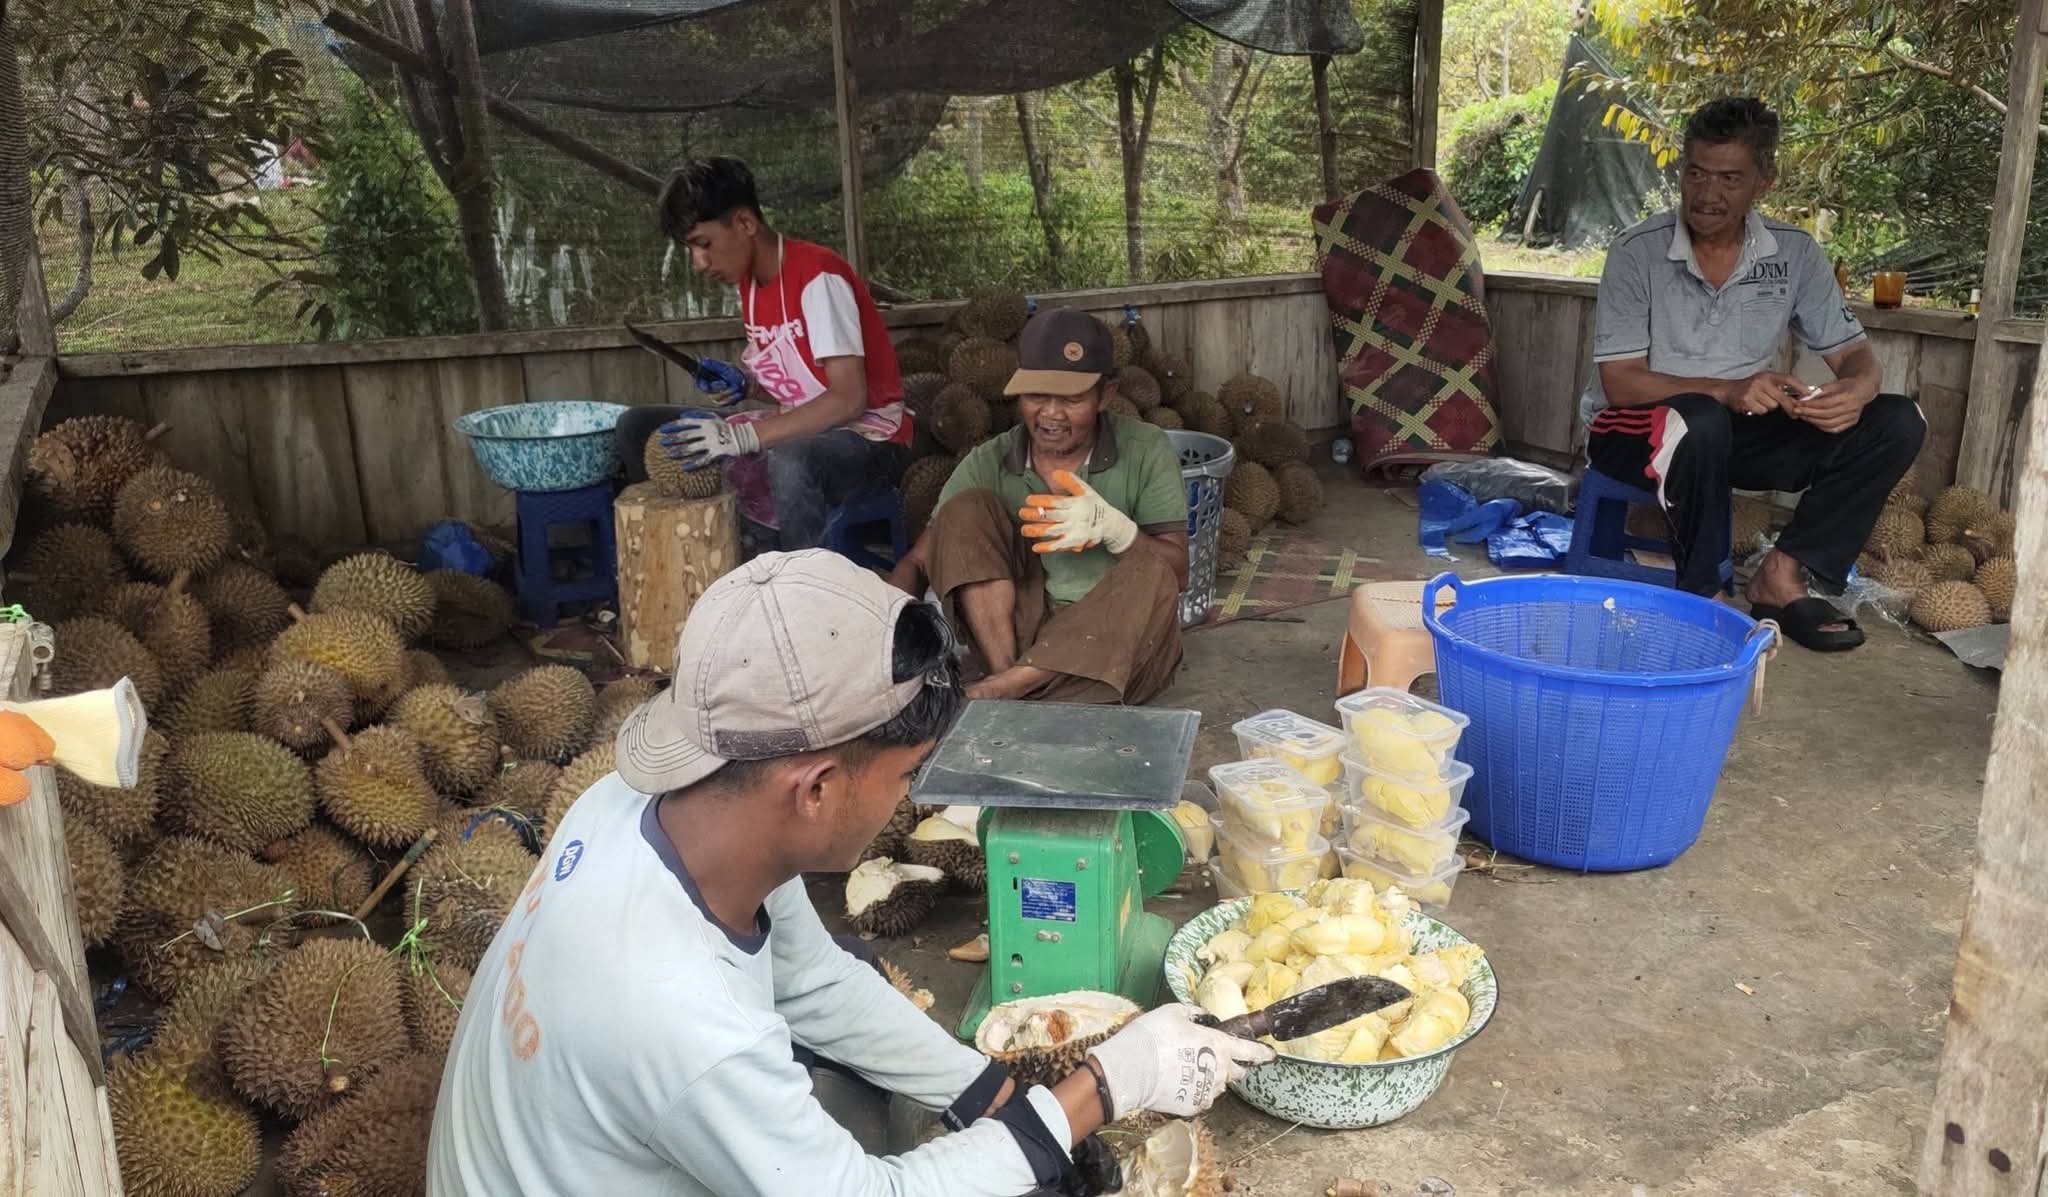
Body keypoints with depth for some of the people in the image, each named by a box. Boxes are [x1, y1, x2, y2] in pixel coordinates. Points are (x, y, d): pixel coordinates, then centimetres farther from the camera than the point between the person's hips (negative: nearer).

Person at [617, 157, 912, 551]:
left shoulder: (817, 276, -19)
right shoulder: (750, 281, 6)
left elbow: (849, 398, -27)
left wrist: (743, 435, -32)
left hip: (869, 437, -9)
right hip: (799, 432, 9)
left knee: (791, 463, -44)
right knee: (637, 427, 5)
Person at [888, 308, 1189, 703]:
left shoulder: (1146, 451, -3)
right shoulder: (988, 463, 1)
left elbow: (1176, 572, -8)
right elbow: (919, 561, -2)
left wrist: (1114, 528, -28)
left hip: (1121, 644, -2)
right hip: (1017, 633, 2)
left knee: (1149, 575, -33)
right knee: (967, 510, -14)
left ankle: (996, 691, -33)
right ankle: (1006, 675, -27)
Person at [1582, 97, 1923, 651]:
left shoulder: (1794, 254, -1)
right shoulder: (1638, 251, -13)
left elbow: (1856, 356, 2)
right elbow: (1618, 381, -16)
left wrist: (1854, 391, -24)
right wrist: (1727, 390, -31)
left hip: (1740, 430, 5)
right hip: (1637, 429, -5)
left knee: (1896, 422, -12)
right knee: (1700, 421, -40)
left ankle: (1783, 577, -13)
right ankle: (1702, 595, -21)